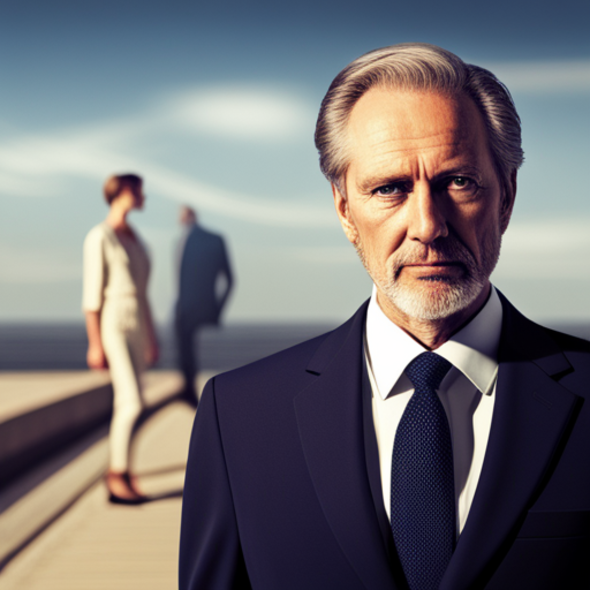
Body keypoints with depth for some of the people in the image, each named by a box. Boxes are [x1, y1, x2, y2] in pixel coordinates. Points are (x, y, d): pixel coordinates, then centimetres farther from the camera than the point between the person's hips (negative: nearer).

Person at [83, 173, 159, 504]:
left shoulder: (134, 238, 15)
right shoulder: (99, 238, -10)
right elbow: (92, 293, -12)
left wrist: (152, 337, 18)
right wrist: (95, 344, -15)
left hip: (136, 327, 8)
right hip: (113, 326, -8)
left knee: (127, 405, 7)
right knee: (133, 403, -15)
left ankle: (119, 477, 12)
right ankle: (118, 476, -6)